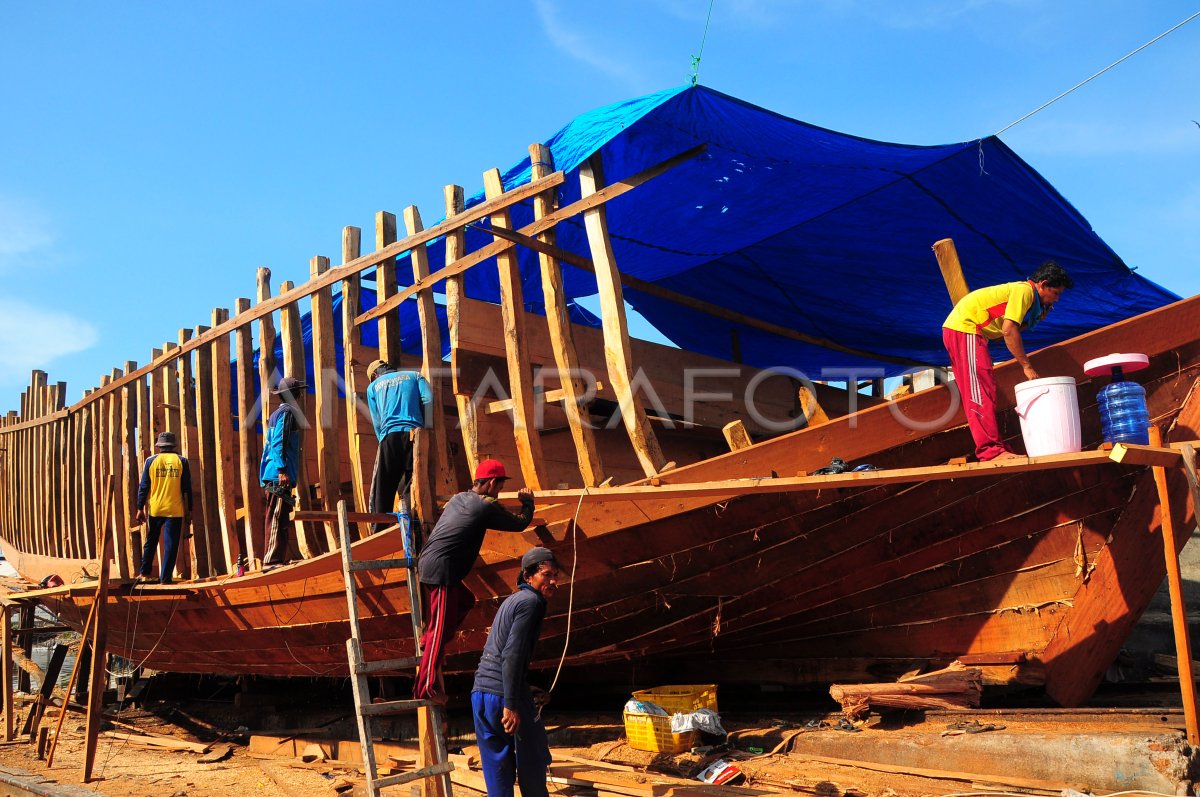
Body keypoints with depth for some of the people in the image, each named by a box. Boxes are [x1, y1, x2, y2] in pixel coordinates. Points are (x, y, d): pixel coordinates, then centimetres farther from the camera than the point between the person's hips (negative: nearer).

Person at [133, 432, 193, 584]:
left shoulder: (151, 461, 3)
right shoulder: (181, 461, 0)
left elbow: (143, 486, 4)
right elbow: (187, 488, 1)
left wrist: (140, 508, 9)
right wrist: (189, 509, 7)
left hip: (155, 509, 2)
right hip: (175, 510, -2)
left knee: (151, 541, 20)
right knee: (170, 545, 1)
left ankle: (145, 572, 26)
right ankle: (165, 578, -1)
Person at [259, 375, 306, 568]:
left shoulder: (277, 414, 24)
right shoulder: (287, 412, -5)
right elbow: (278, 443, -15)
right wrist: (282, 470, -21)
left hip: (273, 477, 10)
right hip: (279, 475, -10)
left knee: (280, 520, 11)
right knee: (277, 519, -12)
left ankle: (278, 561, 13)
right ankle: (273, 561, -14)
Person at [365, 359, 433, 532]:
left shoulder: (373, 386, 20)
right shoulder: (414, 376, 19)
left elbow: (376, 421, 14)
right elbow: (428, 399, 2)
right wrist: (423, 426, 12)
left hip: (390, 437, 0)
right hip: (415, 435, 1)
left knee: (382, 493, 4)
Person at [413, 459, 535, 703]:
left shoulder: (459, 498, 14)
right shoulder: (485, 506, -8)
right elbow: (519, 523, 1)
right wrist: (528, 502, 18)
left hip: (426, 564, 9)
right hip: (441, 571, -9)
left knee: (465, 601, 25)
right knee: (440, 629, -4)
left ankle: (429, 641, 18)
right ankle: (425, 688, 0)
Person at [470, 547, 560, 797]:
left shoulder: (512, 600, 20)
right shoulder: (532, 601, -8)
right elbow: (512, 654, -18)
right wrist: (511, 704, -22)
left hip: (481, 693, 8)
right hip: (504, 695, -8)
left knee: (498, 770, 11)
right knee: (532, 765, 7)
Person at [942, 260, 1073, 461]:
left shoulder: (1022, 291, 20)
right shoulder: (1024, 290, -10)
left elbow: (1008, 329, 9)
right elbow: (1009, 331, -19)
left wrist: (1037, 318, 6)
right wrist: (1026, 366, -16)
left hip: (959, 329, 11)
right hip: (964, 327, -11)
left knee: (978, 392, 8)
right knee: (980, 392, -16)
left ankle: (996, 447, 9)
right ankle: (991, 450, -21)